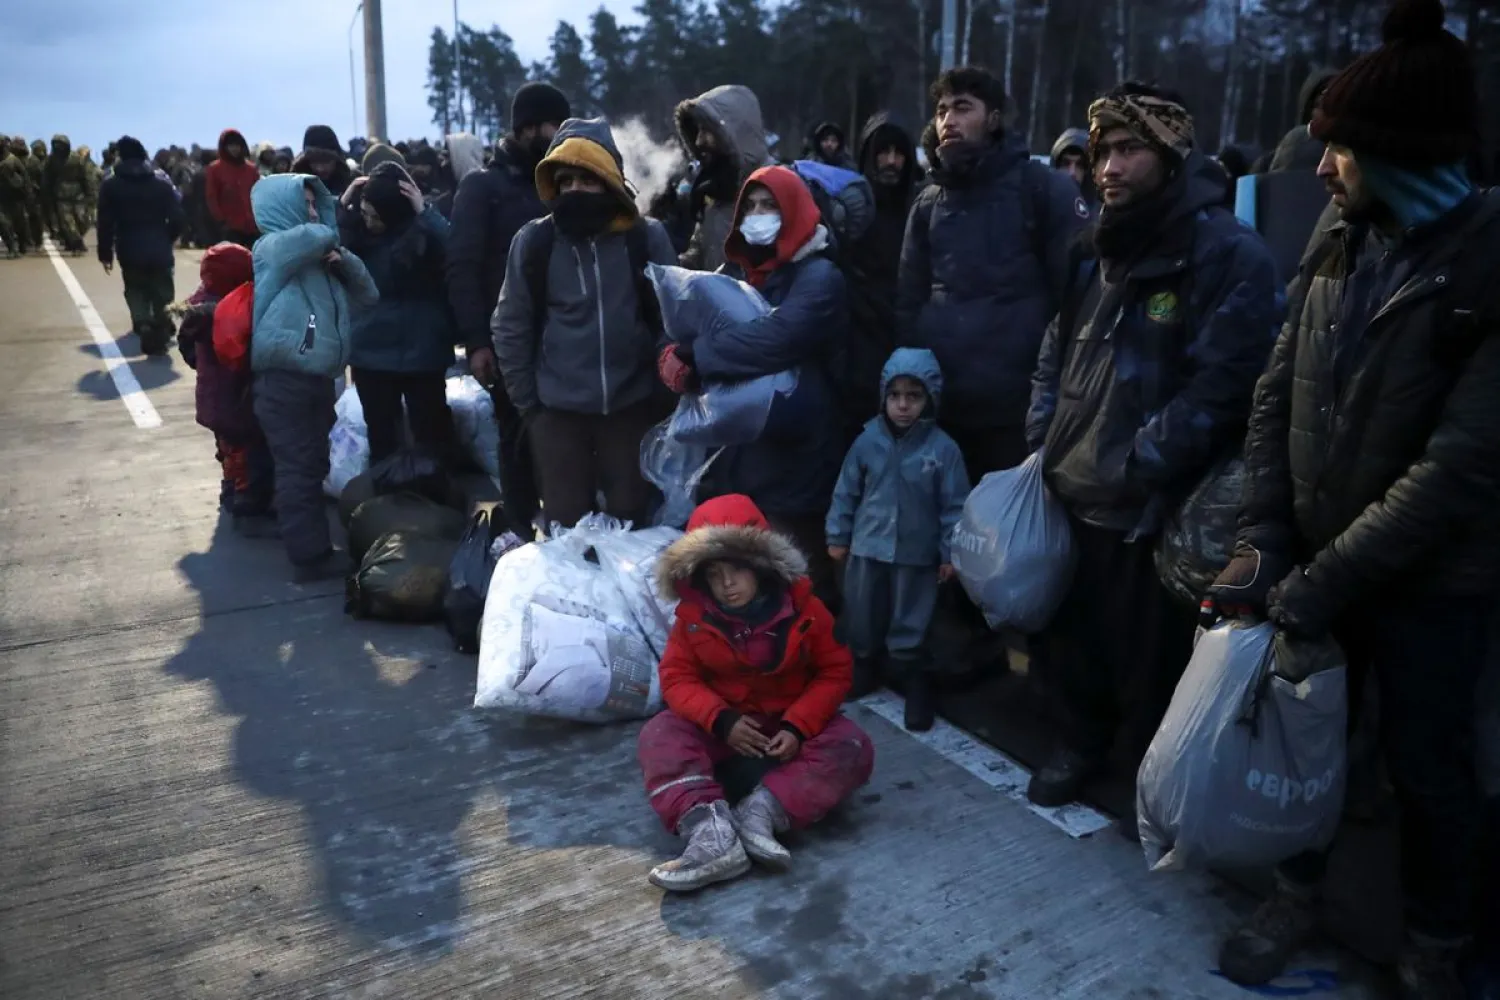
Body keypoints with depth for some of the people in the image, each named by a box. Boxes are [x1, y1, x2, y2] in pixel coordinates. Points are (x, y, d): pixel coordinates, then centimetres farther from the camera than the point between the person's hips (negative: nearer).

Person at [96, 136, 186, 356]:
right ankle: (161, 337, 6)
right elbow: (177, 218, -1)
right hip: (160, 252, 1)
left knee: (136, 294, 10)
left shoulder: (111, 186, 1)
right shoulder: (162, 184, 3)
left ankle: (144, 326, -12)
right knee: (162, 296, 11)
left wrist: (105, 253, 5)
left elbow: (105, 223, -2)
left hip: (130, 253, -1)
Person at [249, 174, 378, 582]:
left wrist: (344, 259, 0)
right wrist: (328, 237, -1)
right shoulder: (271, 247, -6)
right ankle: (310, 556, 1)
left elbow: (367, 296, 17)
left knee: (314, 465, 16)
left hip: (316, 377, 8)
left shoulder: (316, 259, 18)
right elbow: (321, 235, -25)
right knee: (298, 470, -4)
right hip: (284, 380, -8)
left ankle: (315, 546, 27)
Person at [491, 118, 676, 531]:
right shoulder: (533, 242, -4)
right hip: (558, 410, 0)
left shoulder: (647, 237, -4)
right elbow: (511, 328, 0)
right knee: (566, 523, 12)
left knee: (630, 517, 13)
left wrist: (666, 392, -2)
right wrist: (527, 402, -1)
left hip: (632, 405, 0)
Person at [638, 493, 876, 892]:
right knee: (658, 736, -27)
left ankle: (762, 810, -43)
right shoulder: (694, 615, -11)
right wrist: (720, 720, -27)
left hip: (792, 720, -1)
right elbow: (678, 677, -9)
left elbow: (834, 672, -10)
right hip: (722, 721, 1)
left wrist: (798, 727, -23)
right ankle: (710, 829, -48)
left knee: (852, 748, -29)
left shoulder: (802, 608, -15)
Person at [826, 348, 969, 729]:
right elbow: (846, 492, 4)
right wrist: (838, 536, 6)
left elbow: (954, 506, -7)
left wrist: (950, 553, -7)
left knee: (910, 624, 8)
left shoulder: (943, 448, -12)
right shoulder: (868, 440, -5)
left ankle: (916, 681, 26)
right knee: (860, 617, 17)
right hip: (867, 547, 3)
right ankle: (863, 667, 40)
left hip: (916, 554, -3)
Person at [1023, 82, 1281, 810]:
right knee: (1071, 636, 19)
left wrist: (1139, 467, -20)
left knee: (1151, 657, 7)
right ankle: (1081, 745, 41)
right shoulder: (1100, 250, 12)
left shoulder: (1230, 255, -11)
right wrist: (1043, 443, 6)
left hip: (1157, 507, -6)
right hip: (1072, 491, 7)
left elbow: (1221, 384, -18)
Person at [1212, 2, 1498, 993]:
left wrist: (1323, 580, -22)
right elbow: (1276, 397, 2)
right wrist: (1263, 537, -8)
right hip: (1313, 563, 5)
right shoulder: (1344, 247, 3)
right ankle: (1299, 893, 40)